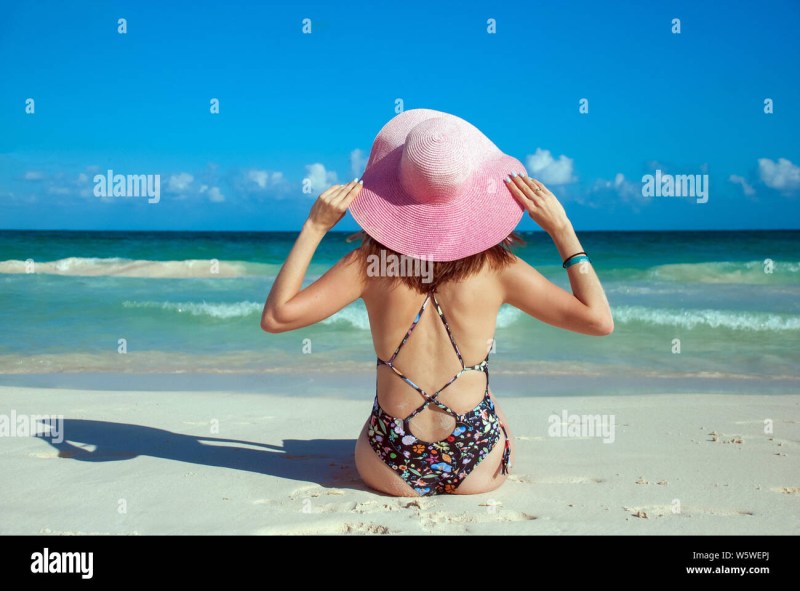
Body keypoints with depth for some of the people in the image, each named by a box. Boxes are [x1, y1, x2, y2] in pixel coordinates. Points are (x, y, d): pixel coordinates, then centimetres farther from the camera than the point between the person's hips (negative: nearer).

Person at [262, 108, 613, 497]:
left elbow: (276, 316, -9)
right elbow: (599, 320, -4)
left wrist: (315, 227, -7)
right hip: (479, 471, 0)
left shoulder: (369, 262, -10)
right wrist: (561, 229, -1)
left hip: (391, 473, 1)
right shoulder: (497, 267, -11)